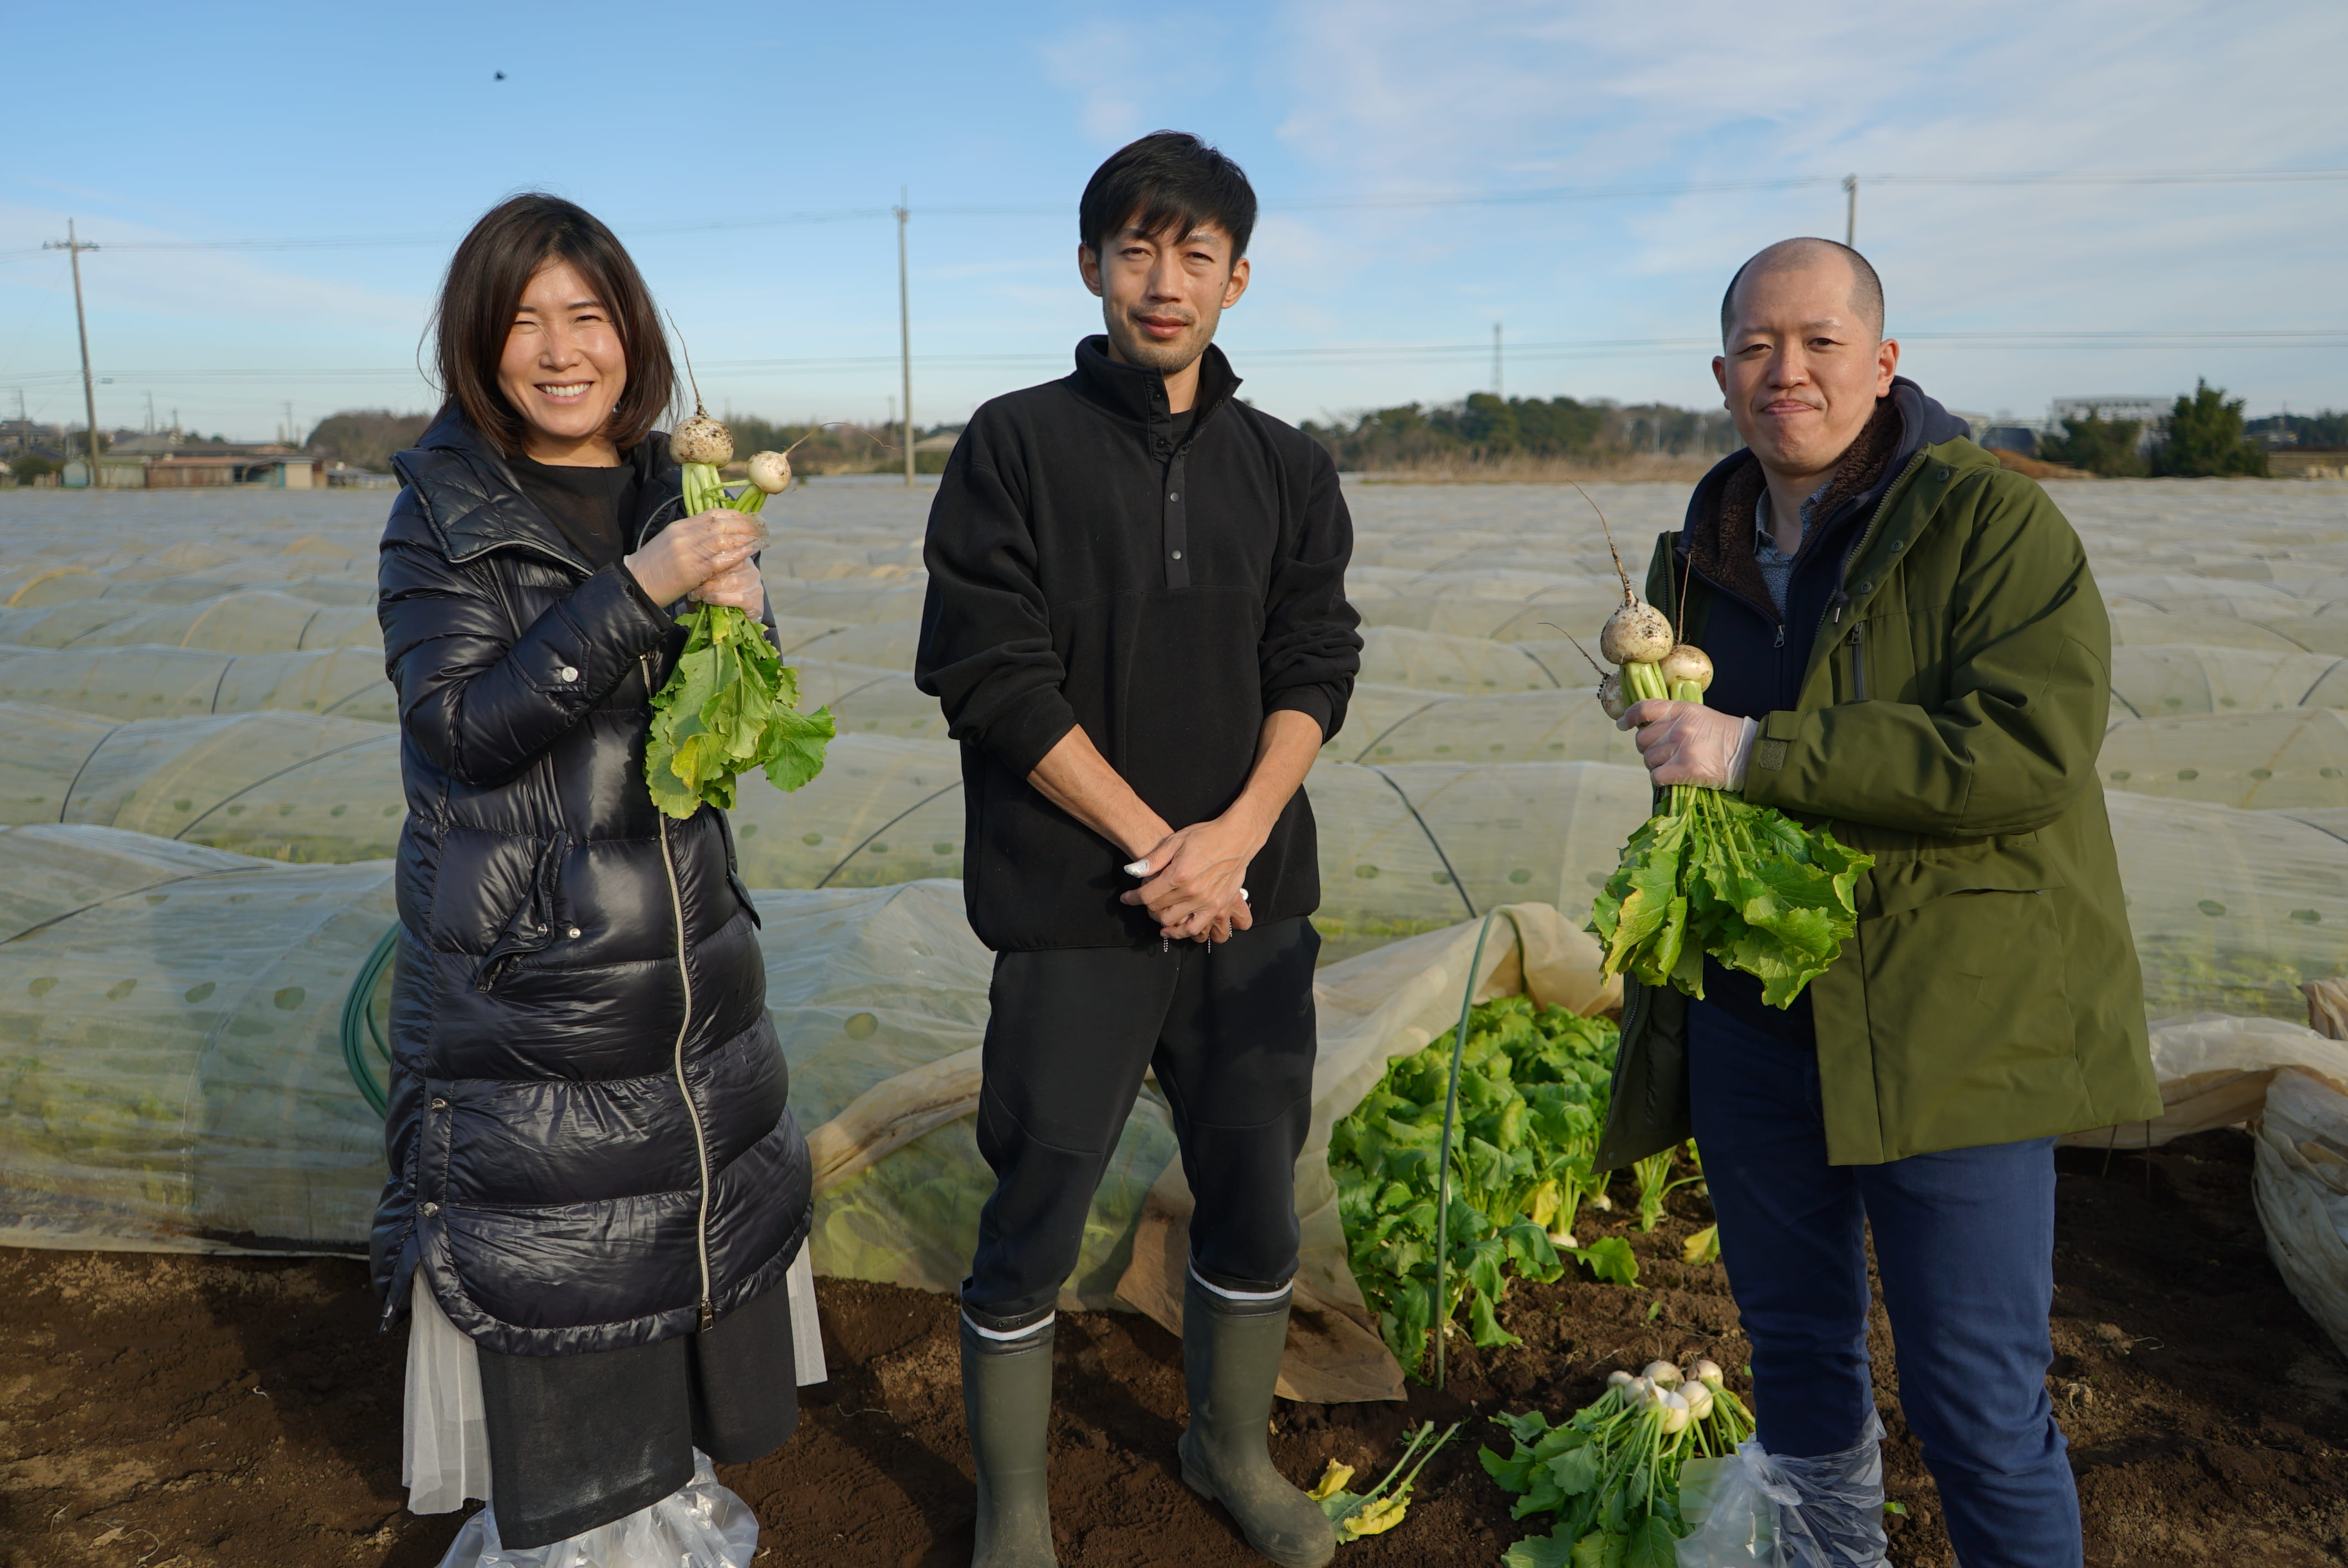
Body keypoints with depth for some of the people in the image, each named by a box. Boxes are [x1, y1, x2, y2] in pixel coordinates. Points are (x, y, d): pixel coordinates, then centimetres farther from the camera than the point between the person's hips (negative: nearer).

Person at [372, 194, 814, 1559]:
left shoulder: (686, 493, 4)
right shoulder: (439, 510, -7)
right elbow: (464, 726, -18)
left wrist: (742, 619, -16)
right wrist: (638, 589, -26)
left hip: (689, 947, 5)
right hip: (520, 973, -4)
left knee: (704, 1225, 16)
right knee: (552, 1264, 6)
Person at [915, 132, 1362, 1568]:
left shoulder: (1289, 470, 10)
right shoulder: (1019, 444, -1)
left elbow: (1317, 671, 4)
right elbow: (993, 676, -9)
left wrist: (1237, 835, -12)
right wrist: (1151, 844, -12)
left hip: (1252, 898, 4)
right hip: (1077, 910, -3)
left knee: (1257, 1204, 14)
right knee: (1032, 1227, 3)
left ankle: (1234, 1451, 39)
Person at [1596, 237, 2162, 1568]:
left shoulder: (1992, 521, -8)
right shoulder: (1702, 551, 11)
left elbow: (2033, 749, -23)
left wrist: (1758, 753, -25)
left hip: (1951, 1018, -5)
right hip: (1747, 1015, 6)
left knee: (1977, 1399, 1)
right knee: (1796, 1347, 18)